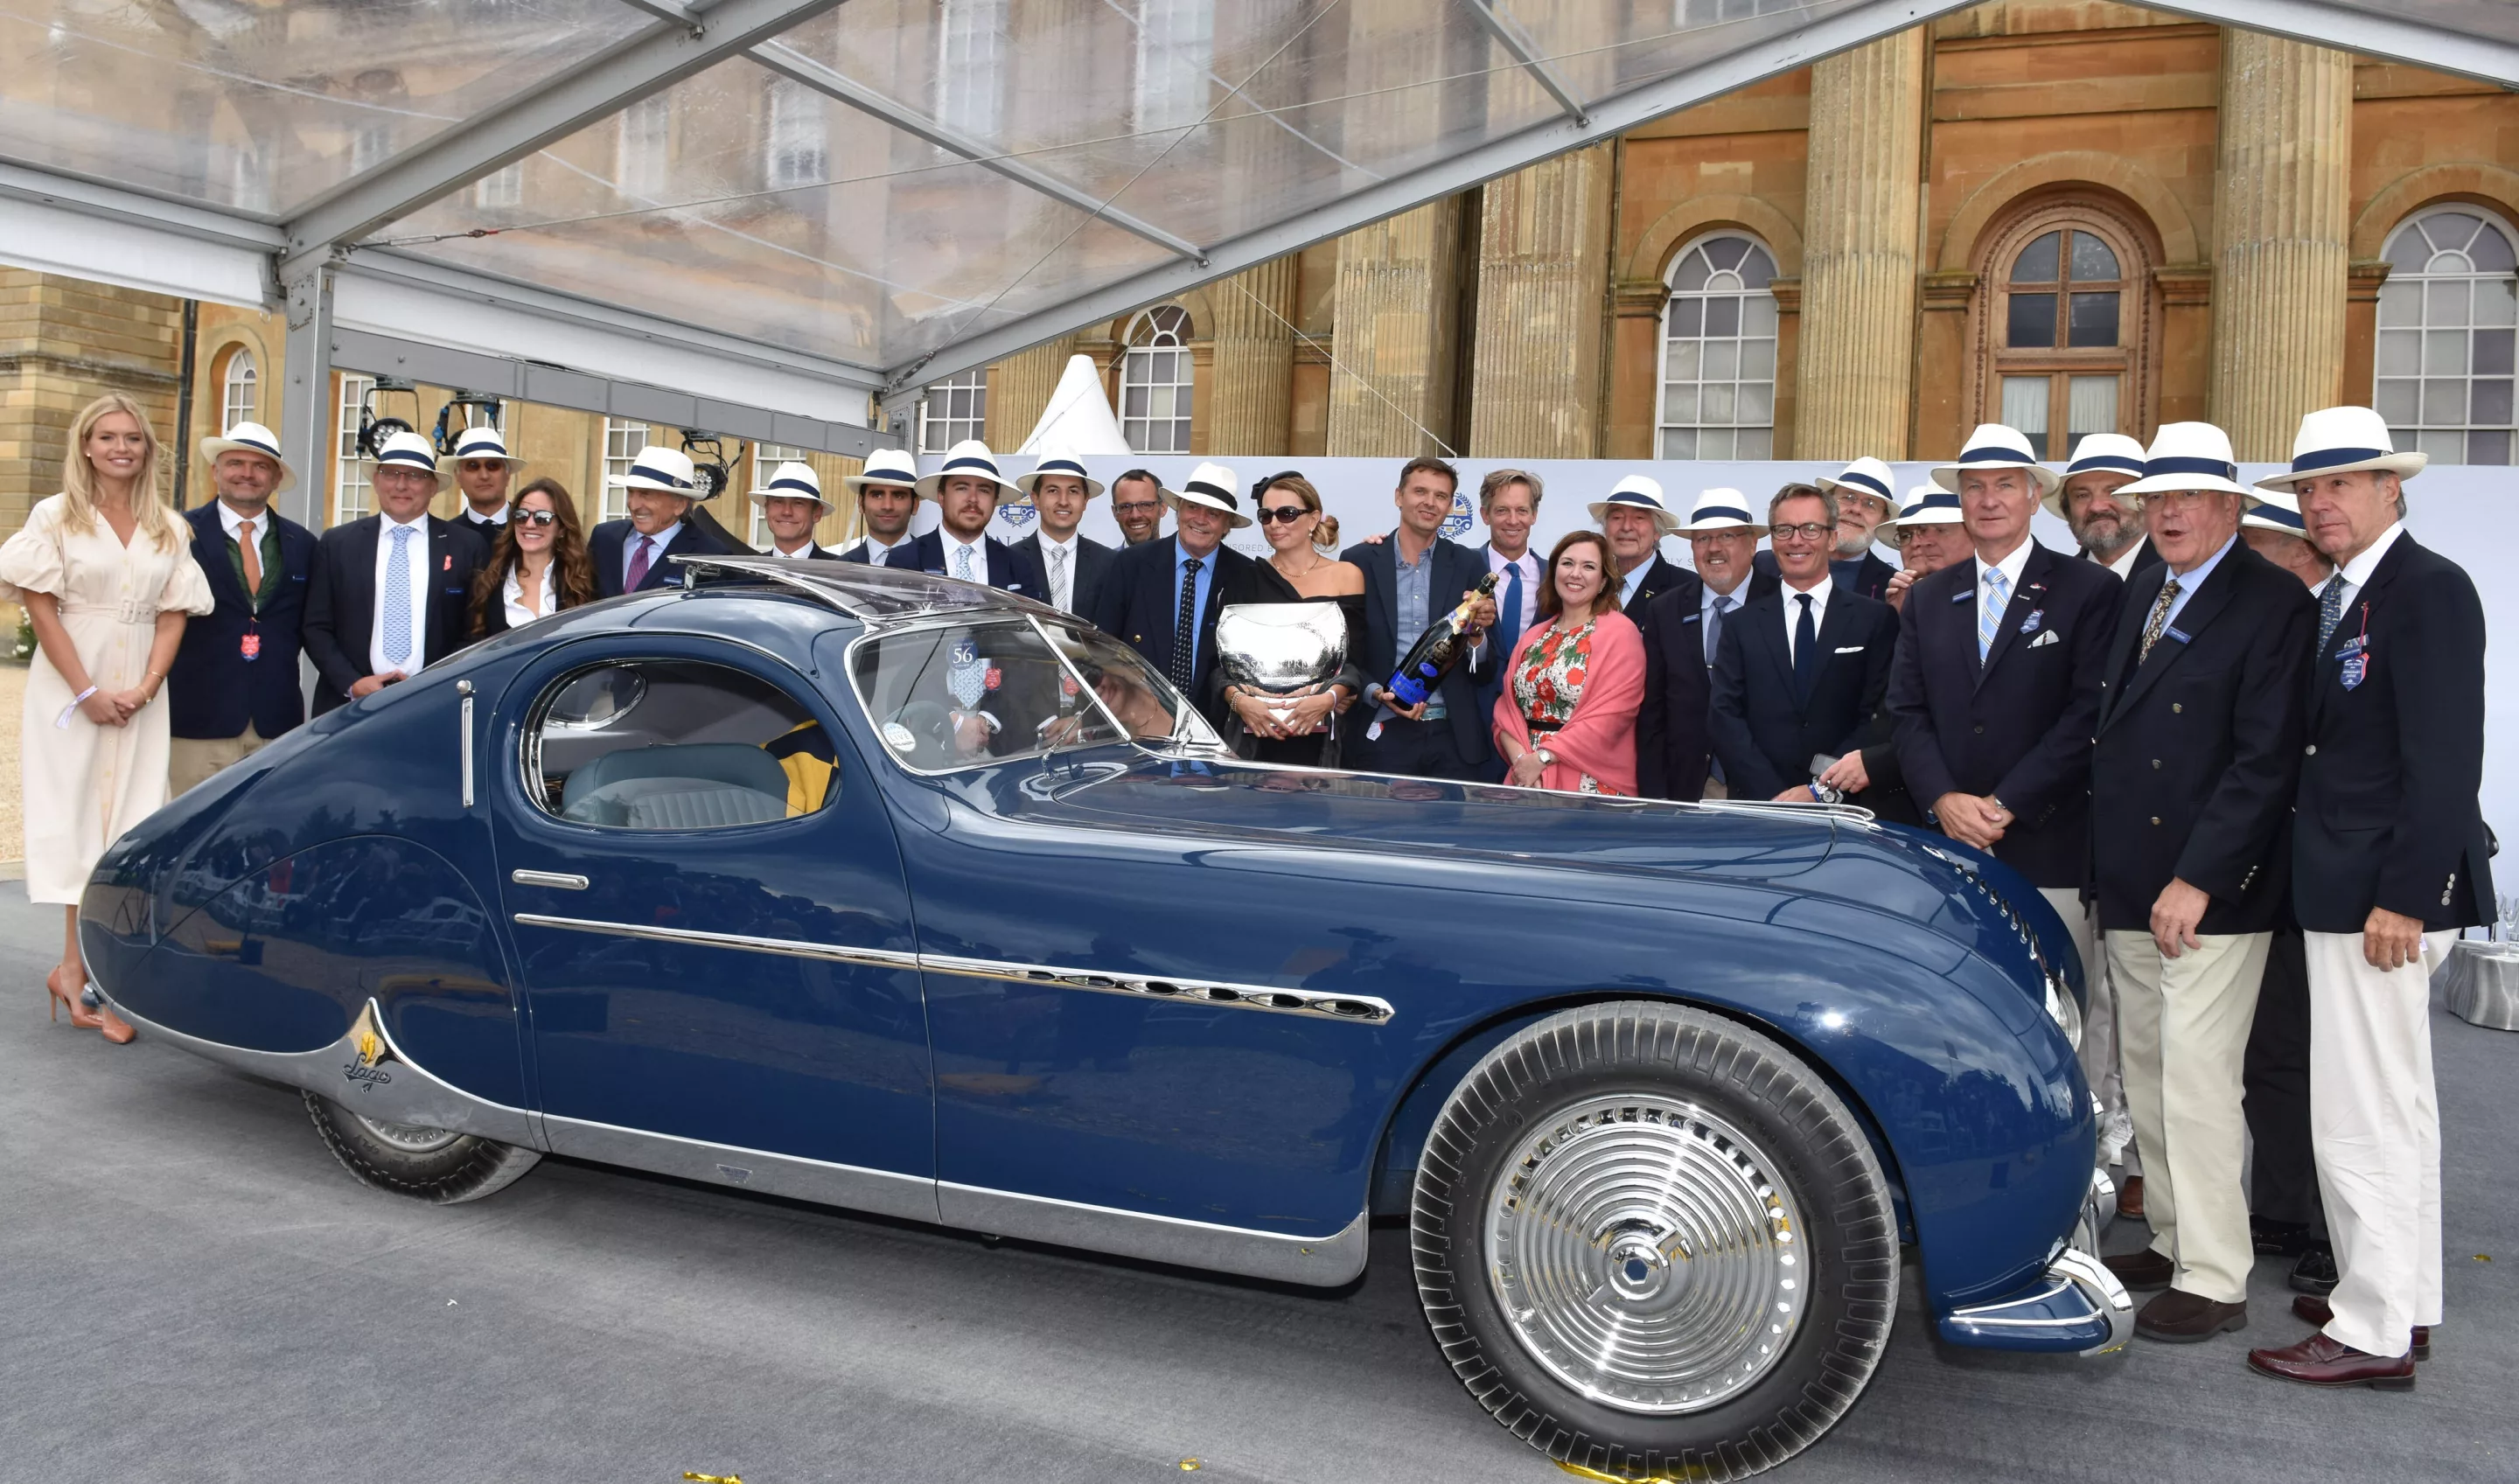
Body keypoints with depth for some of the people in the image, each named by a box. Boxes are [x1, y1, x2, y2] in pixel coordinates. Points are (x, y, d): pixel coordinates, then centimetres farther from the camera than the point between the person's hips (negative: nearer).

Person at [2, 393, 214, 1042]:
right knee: (79, 818, -2)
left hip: (140, 694, 3)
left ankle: (79, 968, 5)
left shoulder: (170, 529, 9)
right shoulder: (56, 516, 1)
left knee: (128, 824, -1)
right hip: (69, 689, -2)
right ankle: (84, 968, 2)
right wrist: (87, 691, -12)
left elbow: (173, 617, 5)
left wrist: (144, 687, -9)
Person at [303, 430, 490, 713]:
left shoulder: (466, 547, 3)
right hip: (349, 704, 1)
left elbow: (475, 633, 3)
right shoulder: (336, 544, 7)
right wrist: (352, 684, -8)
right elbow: (316, 628, 7)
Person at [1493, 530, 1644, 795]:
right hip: (1527, 778, 5)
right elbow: (1507, 706, 8)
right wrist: (1520, 758, -10)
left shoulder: (1620, 634, -5)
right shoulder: (1533, 637, 12)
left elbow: (1610, 715, -14)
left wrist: (1542, 758, -14)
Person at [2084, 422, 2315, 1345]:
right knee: (2145, 1078, 15)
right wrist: (2110, 870, 9)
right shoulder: (2139, 595, 14)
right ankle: (2172, 1241, 28)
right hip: (2128, 887, 8)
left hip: (2212, 893, -8)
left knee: (2196, 1084, -4)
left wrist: (2196, 881, -19)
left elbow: (2265, 762, -16)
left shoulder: (2274, 605, -10)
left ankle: (2214, 1282, 7)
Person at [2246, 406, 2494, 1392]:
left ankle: (2372, 1335, 6)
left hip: (2384, 893, -10)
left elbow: (2446, 759, -19)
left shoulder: (2429, 590, -13)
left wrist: (2404, 897, -21)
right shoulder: (2337, 599, 15)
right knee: (2393, 1107, 19)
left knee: (2360, 1116, -4)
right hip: (2346, 889, 10)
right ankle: (2402, 1300, 32)